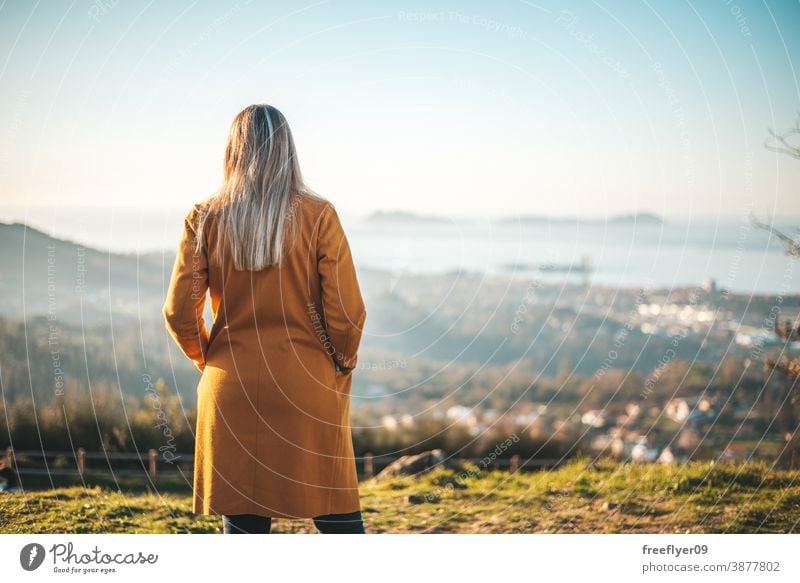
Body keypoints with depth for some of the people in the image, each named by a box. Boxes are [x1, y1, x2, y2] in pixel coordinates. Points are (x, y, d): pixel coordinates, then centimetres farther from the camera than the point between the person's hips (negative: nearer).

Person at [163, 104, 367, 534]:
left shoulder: (204, 219, -1)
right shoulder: (319, 215, -5)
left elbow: (179, 313, 0)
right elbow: (347, 310, -6)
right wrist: (340, 367, 11)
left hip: (231, 392, 1)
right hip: (309, 390, -1)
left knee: (242, 524, 9)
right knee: (338, 517, 9)